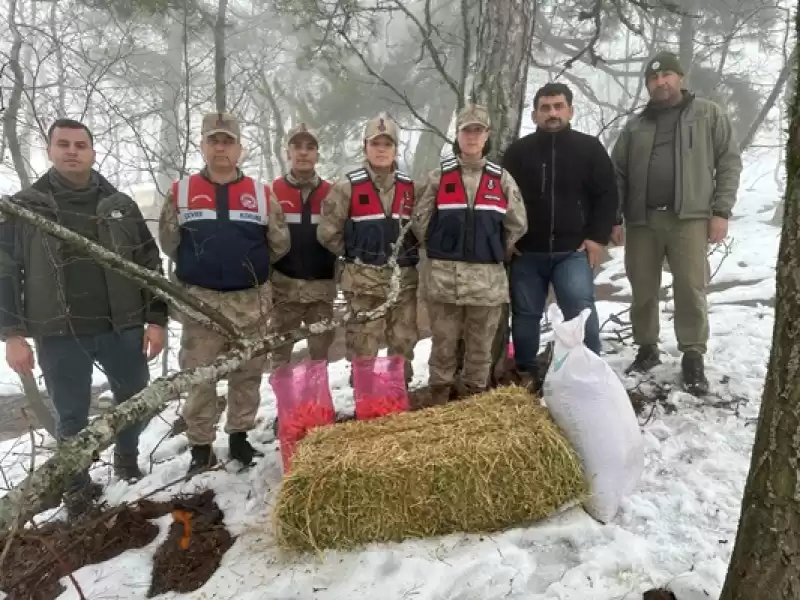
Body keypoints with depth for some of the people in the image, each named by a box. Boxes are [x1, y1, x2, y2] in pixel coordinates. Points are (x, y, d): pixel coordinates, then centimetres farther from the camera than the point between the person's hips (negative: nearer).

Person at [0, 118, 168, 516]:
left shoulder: (120, 205, 6)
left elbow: (150, 265, 6)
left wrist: (156, 319, 0)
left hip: (122, 328, 2)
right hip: (59, 335, -1)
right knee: (71, 418, 8)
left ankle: (127, 460, 41)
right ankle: (78, 489, 28)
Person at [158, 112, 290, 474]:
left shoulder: (262, 194, 2)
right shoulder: (181, 193, 2)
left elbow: (280, 244, 6)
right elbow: (169, 243, 9)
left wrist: (248, 266, 11)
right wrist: (200, 271, 10)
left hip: (252, 302, 1)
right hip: (200, 302, -1)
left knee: (248, 374, 11)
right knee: (198, 377, 5)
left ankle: (239, 437, 28)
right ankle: (201, 448, 19)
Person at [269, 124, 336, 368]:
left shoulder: (332, 193, 4)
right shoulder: (273, 191, 0)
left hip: (322, 286, 1)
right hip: (284, 285, -1)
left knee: (321, 351, 10)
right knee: (280, 349, 9)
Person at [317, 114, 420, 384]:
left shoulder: (410, 187, 7)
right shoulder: (348, 186, -5)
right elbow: (328, 233, -4)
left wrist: (406, 254, 5)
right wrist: (355, 254, 0)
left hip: (404, 278, 4)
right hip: (363, 280, -3)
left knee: (403, 344, 12)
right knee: (363, 347, 1)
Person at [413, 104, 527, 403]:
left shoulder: (501, 179, 5)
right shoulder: (439, 177, 3)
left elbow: (517, 224, 10)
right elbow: (420, 220, 5)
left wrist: (494, 253, 11)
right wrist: (441, 251, 6)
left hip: (488, 278, 1)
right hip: (443, 276, -1)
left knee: (480, 344, 10)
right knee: (443, 341, 7)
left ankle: (474, 393, 25)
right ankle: (440, 391, 22)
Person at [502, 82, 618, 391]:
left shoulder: (590, 148, 6)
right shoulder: (518, 151, 7)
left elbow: (607, 195, 5)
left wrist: (598, 237, -5)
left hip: (573, 251, -1)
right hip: (526, 252, 2)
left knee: (581, 311, -11)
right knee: (525, 315, 8)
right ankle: (526, 374, 22)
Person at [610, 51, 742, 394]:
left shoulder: (709, 114, 8)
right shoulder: (635, 125, 14)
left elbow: (729, 162, 4)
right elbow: (617, 173, 12)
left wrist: (721, 211, -5)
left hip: (689, 217, -2)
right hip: (641, 219, 3)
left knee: (691, 289, -4)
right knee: (643, 289, 7)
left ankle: (693, 357, 8)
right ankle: (647, 349, 22)